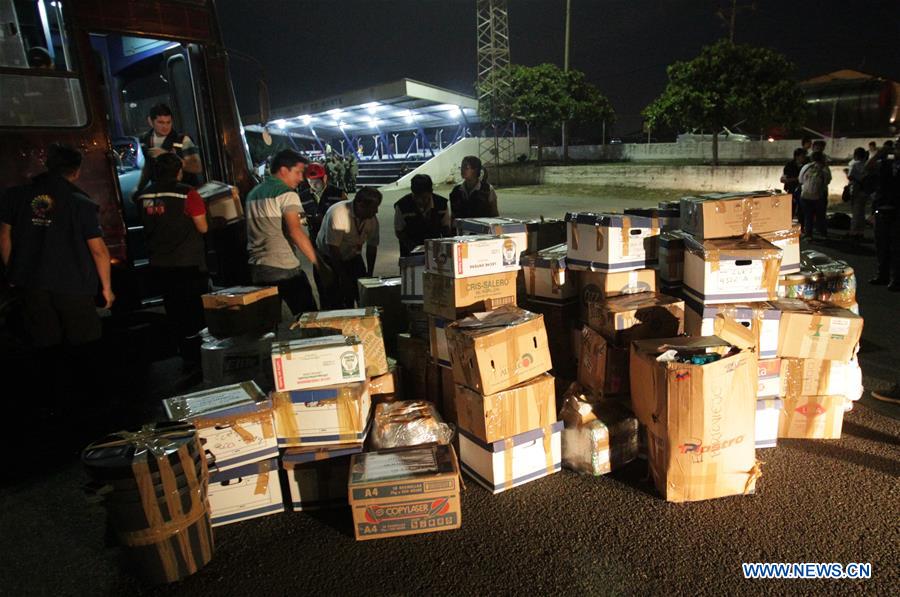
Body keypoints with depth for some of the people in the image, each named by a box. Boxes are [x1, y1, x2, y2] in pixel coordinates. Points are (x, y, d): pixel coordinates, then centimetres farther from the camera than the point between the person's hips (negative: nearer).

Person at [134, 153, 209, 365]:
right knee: (195, 312, 5)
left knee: (174, 312, 13)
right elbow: (203, 228, -9)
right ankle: (196, 356, 7)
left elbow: (148, 227, 14)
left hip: (159, 265, 5)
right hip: (188, 264, -5)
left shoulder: (144, 197, 3)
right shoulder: (187, 193, -12)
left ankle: (187, 356, 20)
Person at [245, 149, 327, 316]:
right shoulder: (286, 193, -8)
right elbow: (295, 232, -19)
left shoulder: (253, 193, 17)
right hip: (284, 268, -8)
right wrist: (318, 263, -19)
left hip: (257, 269, 8)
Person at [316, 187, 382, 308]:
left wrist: (369, 274, -6)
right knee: (333, 303, -8)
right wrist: (343, 277, -26)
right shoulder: (338, 213, -29)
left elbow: (372, 246, -2)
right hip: (328, 258, -5)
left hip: (352, 257, 5)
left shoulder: (372, 219, -12)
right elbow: (333, 248, -28)